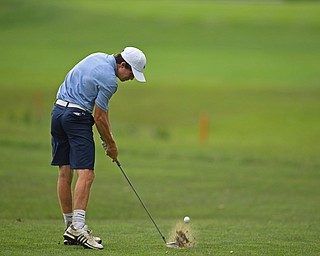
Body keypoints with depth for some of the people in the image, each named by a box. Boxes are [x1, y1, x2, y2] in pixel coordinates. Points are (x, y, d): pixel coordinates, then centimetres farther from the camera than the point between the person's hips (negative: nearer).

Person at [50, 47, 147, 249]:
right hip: (77, 116, -10)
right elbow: (99, 117, -9)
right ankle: (78, 227, -24)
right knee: (86, 173, -14)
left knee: (65, 172, 9)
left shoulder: (98, 57, 13)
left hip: (58, 110, 10)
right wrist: (111, 145, 5)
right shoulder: (109, 80, -15)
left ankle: (70, 226, 14)